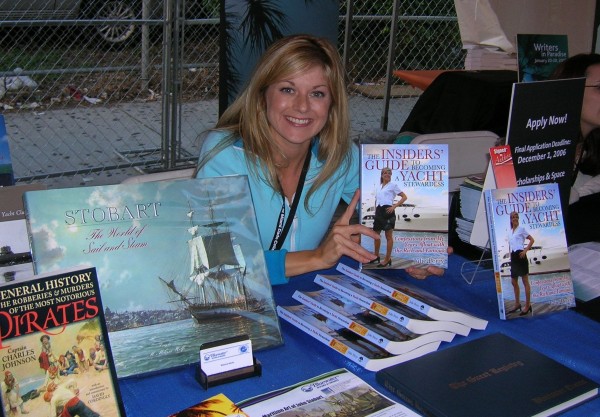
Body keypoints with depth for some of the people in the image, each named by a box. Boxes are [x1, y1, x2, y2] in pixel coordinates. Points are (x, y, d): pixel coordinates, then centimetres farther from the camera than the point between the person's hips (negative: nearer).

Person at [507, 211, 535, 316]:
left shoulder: (521, 229, -2)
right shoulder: (510, 231, 16)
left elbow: (532, 240, -6)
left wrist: (525, 250, -14)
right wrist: (510, 253, 12)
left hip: (520, 256, -8)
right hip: (513, 257, 8)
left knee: (525, 281, -3)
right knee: (513, 282, 11)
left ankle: (528, 305, 0)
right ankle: (517, 304, 20)